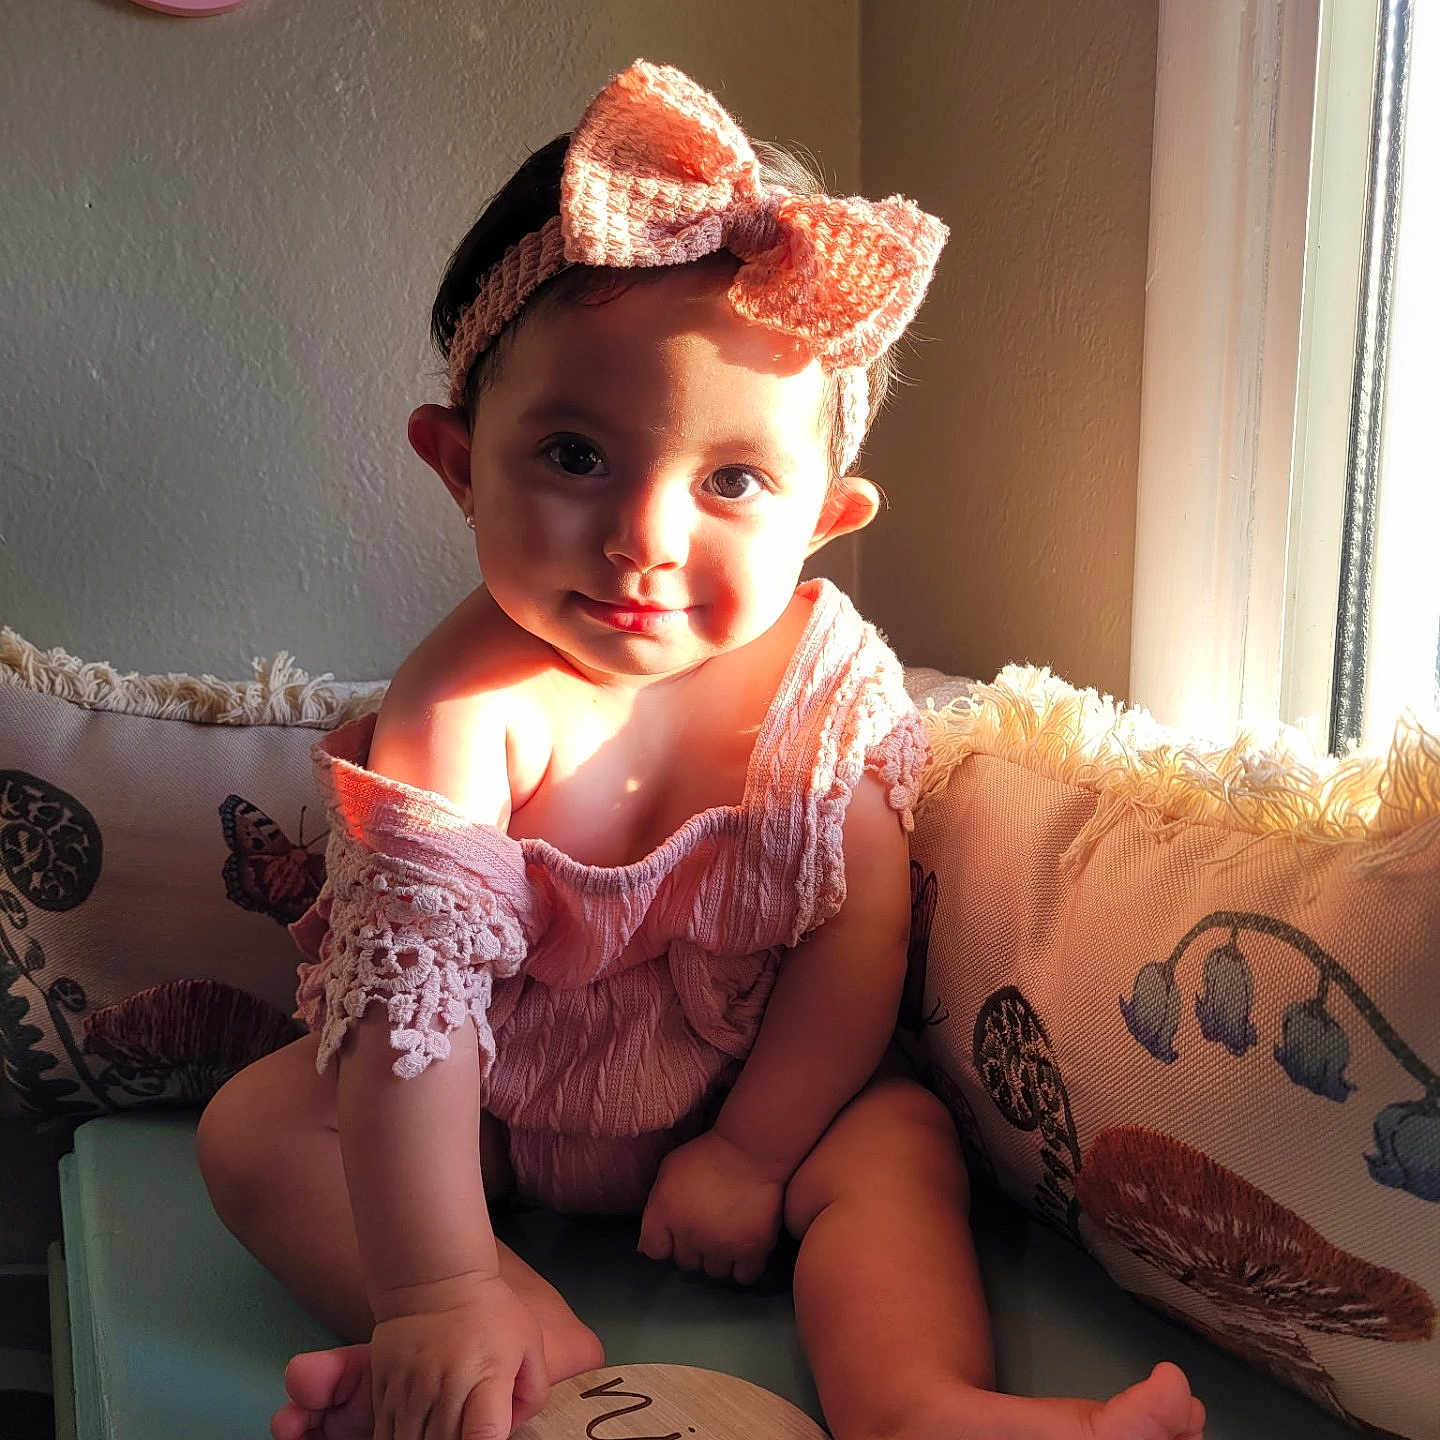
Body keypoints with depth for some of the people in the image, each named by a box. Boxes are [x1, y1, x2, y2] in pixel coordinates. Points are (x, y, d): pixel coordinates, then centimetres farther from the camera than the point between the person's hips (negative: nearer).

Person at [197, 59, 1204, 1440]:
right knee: (255, 1127, -17)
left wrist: (750, 1149, -15)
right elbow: (414, 985, -34)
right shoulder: (470, 708, -29)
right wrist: (441, 1297, -38)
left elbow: (858, 935, -13)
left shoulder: (831, 670, -20)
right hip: (501, 1104, 0)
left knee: (901, 1136, -21)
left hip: (744, 1091, 1)